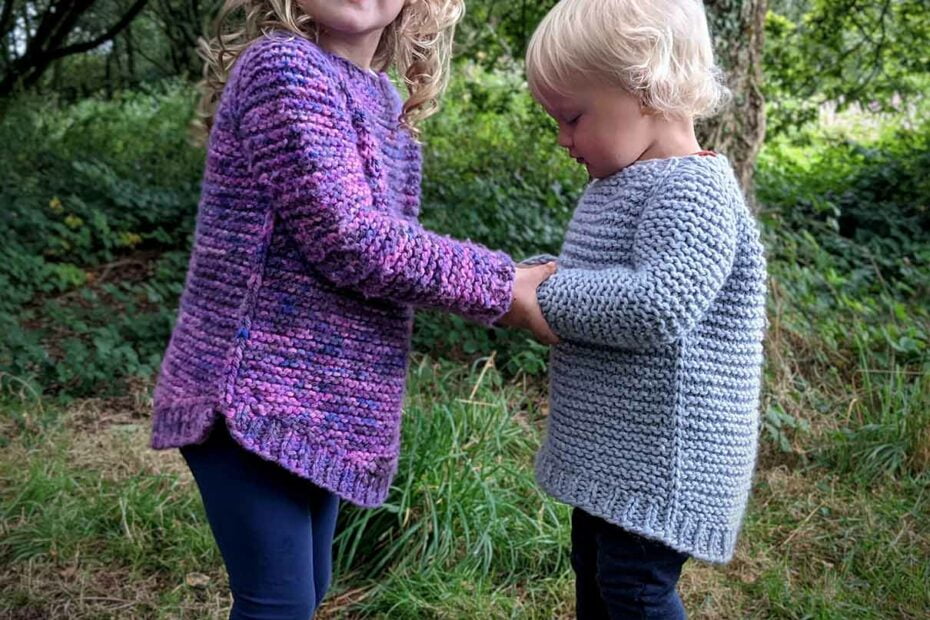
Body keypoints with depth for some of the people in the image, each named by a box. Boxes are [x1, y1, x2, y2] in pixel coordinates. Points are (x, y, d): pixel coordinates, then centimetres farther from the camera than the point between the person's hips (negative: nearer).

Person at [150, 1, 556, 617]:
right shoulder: (285, 66, -16)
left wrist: (502, 284, 5)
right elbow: (345, 239, -22)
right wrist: (500, 285, -16)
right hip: (254, 389, -9)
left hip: (316, 397, 9)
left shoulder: (384, 98, 12)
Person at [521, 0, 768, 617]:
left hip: (661, 460, -10)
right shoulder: (619, 185, 10)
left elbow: (655, 306, -35)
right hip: (611, 450, 10)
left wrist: (541, 297, -23)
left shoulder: (694, 191, -22)